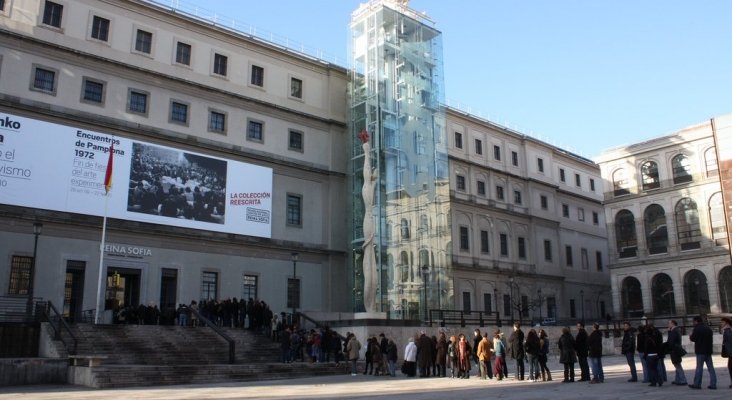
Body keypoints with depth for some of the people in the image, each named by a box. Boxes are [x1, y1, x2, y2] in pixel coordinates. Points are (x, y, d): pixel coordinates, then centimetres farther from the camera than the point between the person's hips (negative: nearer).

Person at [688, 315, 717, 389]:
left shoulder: (697, 328, -12)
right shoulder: (708, 328, 12)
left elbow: (693, 338, -14)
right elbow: (710, 339, 20)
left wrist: (690, 336, 9)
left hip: (700, 351, -7)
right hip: (708, 350, 7)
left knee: (699, 368, -3)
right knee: (710, 367, 8)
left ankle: (697, 384, 1)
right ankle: (713, 384, 7)